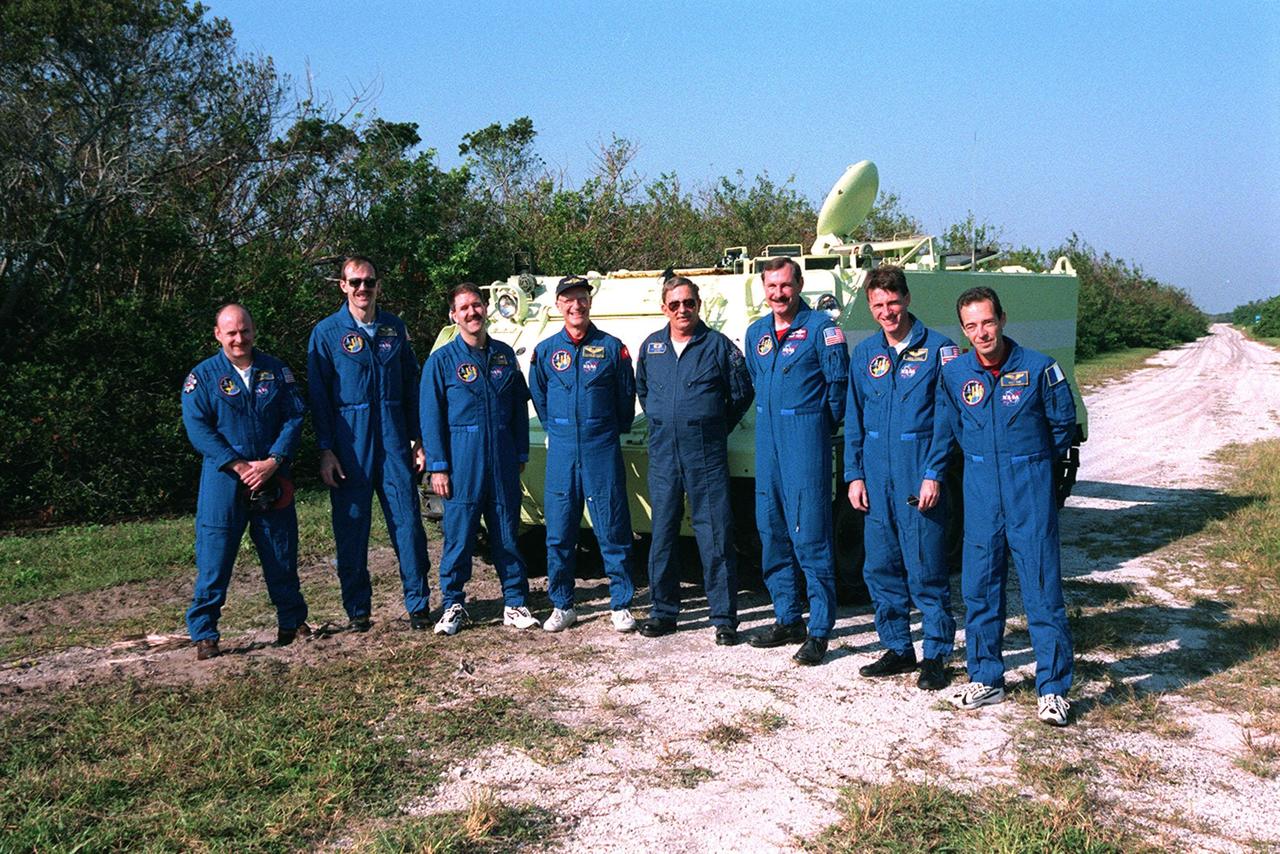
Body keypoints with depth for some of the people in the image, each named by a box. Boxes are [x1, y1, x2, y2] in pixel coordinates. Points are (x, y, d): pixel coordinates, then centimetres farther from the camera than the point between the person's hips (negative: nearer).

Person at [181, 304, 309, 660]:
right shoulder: (202, 376, -1)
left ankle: (293, 621, 26)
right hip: (223, 480, -2)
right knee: (214, 558, -2)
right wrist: (239, 466, -17)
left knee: (282, 554, 11)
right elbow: (198, 429, -8)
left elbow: (294, 417, 1)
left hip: (272, 479, 2)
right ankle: (203, 634, 7)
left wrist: (273, 461, -12)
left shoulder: (276, 370, 6)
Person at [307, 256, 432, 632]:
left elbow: (412, 386, 12)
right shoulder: (326, 332, 2)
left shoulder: (395, 328, 10)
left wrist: (417, 439, 6)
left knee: (407, 520, 0)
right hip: (349, 443, -2)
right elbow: (319, 396, 1)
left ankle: (418, 603, 10)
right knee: (351, 526, 4)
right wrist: (326, 450, -6)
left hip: (394, 440, 2)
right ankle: (357, 608, 15)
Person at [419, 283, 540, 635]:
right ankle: (453, 605, 14)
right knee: (459, 536, 1)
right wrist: (438, 466, -7)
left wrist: (521, 455, 11)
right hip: (462, 461, -3)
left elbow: (520, 408, 15)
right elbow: (431, 417, -1)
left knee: (507, 534, 6)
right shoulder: (442, 360, 2)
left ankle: (515, 604, 16)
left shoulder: (505, 355, 11)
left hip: (503, 461, 3)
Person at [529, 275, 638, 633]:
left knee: (613, 531, 1)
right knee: (558, 533, 5)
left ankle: (621, 605, 11)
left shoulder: (612, 348, 2)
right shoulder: (545, 351, 7)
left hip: (603, 451, -2)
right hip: (561, 452, 2)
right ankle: (562, 606, 17)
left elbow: (627, 397, 11)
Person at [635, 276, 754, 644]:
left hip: (706, 455, -3)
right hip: (662, 453, 4)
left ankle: (724, 617, 4)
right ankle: (662, 611, 20)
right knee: (662, 534, 8)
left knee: (715, 535, -3)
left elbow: (741, 393, 8)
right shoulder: (651, 346, 10)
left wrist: (715, 429, 10)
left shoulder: (718, 345, 0)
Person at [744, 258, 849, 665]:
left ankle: (819, 631, -2)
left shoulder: (820, 327, -5)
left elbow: (839, 382, -3)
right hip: (767, 440, 7)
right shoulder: (756, 332, 14)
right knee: (771, 533, 10)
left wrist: (823, 424, 5)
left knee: (810, 536, -8)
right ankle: (787, 619, 22)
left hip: (805, 440, -7)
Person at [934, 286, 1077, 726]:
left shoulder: (1038, 368, -7)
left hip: (1030, 492, -3)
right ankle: (986, 678, 22)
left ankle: (1054, 688, 7)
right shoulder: (954, 374, 1)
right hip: (979, 491, 3)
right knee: (979, 587, 8)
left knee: (1042, 587, -2)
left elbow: (1063, 423, 8)